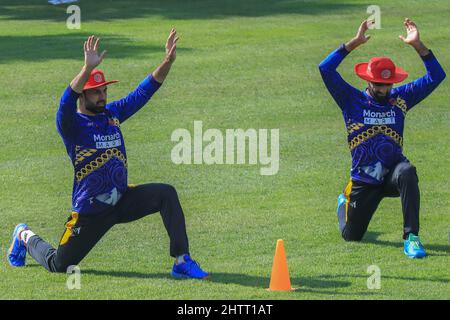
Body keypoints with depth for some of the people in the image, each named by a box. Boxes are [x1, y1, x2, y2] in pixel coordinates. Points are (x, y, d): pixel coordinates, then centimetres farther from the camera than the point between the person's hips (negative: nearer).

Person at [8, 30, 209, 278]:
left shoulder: (112, 113, 6)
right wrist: (88, 68, -50)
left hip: (122, 201, 5)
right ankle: (26, 237, 38)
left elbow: (145, 90, 3)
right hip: (90, 210, -5)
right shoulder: (71, 123, -13)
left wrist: (168, 61, -12)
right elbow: (67, 101, -35)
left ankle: (182, 262, -17)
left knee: (166, 193, -18)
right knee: (58, 265, 4)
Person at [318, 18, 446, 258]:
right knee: (351, 236, 9)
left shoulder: (400, 98, 2)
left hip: (392, 172, 0)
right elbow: (325, 69, -16)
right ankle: (345, 202, 47)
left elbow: (436, 76, -3)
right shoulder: (352, 101, -4)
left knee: (407, 172, -37)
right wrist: (355, 43, -21)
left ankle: (411, 237, -36)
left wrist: (417, 45, -15)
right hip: (363, 181, 0)